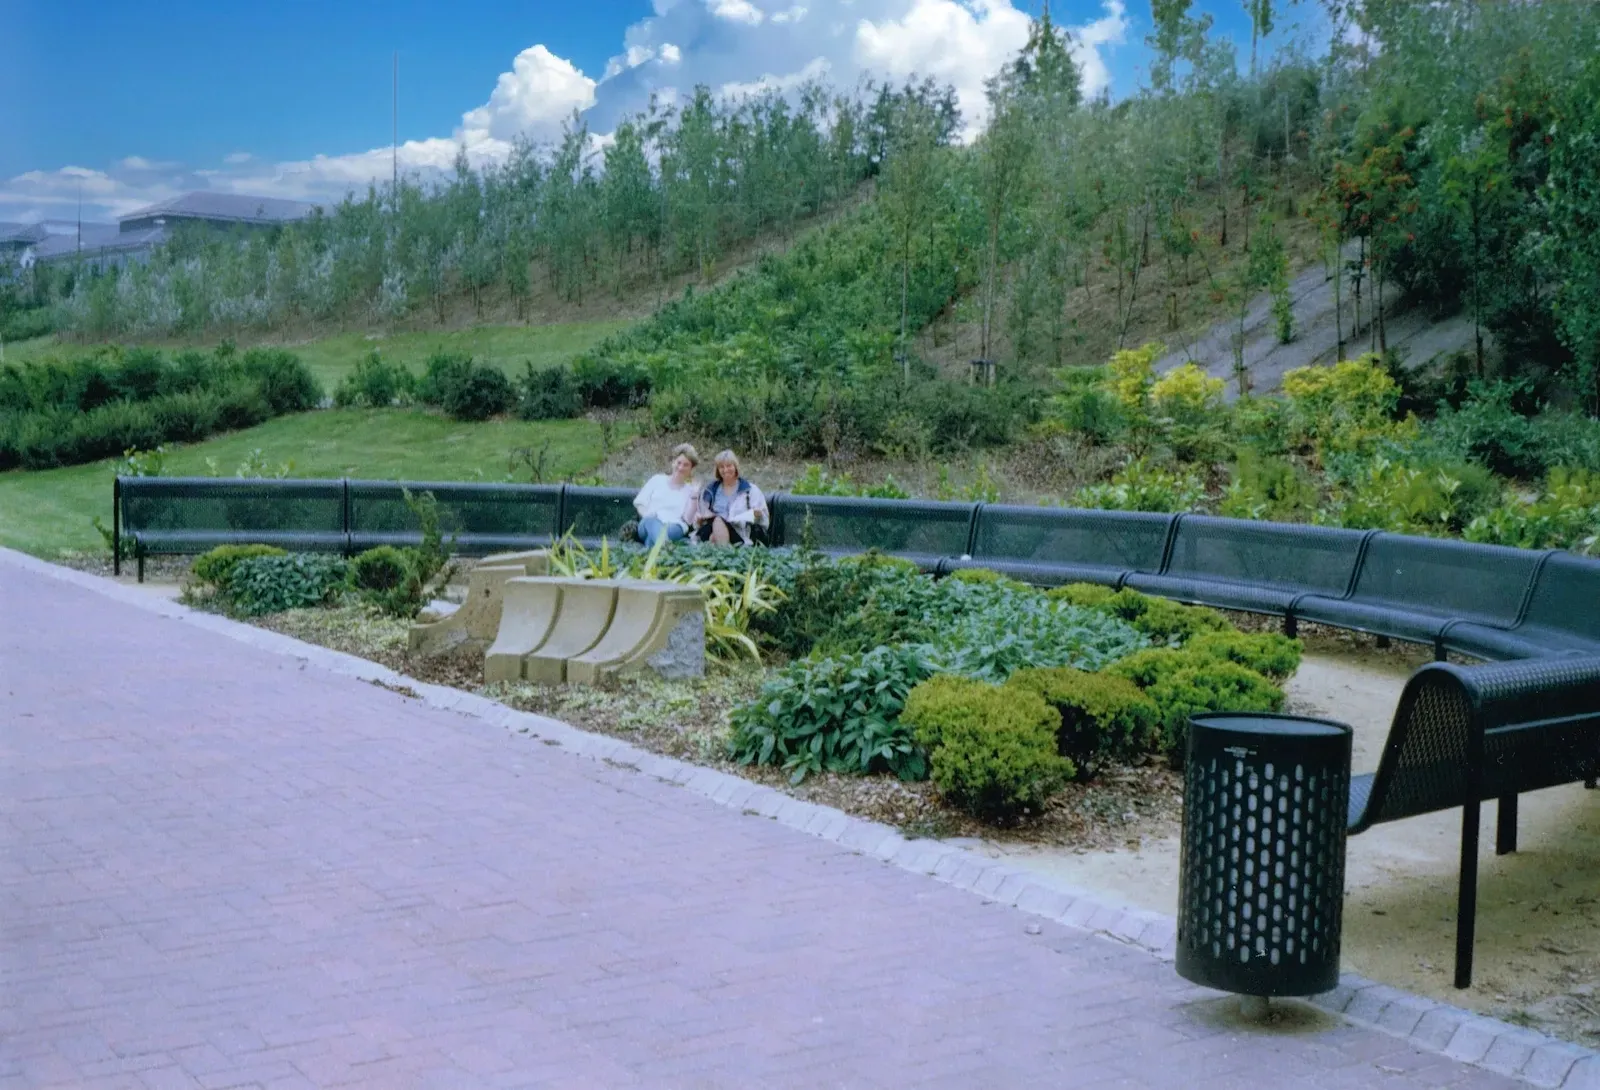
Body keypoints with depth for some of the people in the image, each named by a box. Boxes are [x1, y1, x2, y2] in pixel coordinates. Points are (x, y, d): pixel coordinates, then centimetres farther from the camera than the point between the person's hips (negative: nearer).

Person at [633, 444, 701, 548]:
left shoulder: (690, 490, 21)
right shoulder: (657, 480, 23)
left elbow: (688, 519, 7)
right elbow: (639, 503, 16)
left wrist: (694, 496, 0)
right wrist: (648, 516, -4)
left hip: (674, 525, 0)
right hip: (650, 522, 0)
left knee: (672, 530, -40)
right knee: (654, 524, -39)